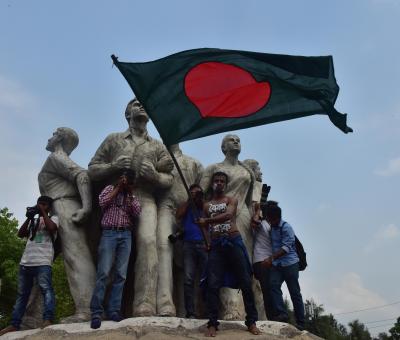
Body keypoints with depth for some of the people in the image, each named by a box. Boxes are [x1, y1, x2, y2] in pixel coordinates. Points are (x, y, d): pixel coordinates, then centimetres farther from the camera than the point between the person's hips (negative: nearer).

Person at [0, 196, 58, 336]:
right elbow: (20, 234, 15)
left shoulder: (53, 218, 11)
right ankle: (14, 324, 11)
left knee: (46, 289, -20)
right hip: (25, 261, 6)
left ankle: (48, 320, -27)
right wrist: (29, 218, 7)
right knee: (21, 293, 8)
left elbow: (51, 228, -11)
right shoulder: (34, 221, 25)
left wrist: (43, 212, -1)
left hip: (42, 262, -6)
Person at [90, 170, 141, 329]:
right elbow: (102, 202, -8)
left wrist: (130, 193, 2)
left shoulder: (132, 196, 19)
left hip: (126, 235, 3)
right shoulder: (110, 189, 12)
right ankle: (96, 312, -10)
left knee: (121, 274, -3)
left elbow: (137, 213, 3)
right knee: (103, 273, -11)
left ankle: (113, 310, 1)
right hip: (109, 233, -3)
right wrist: (118, 188, -3)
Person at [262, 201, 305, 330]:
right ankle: (282, 313, -21)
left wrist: (271, 258, -30)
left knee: (294, 292, -2)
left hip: (290, 263, -6)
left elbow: (286, 247, -22)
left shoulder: (286, 227, -12)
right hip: (276, 265, 6)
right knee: (273, 285, -17)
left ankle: (300, 322, 5)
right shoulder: (271, 227, 11)